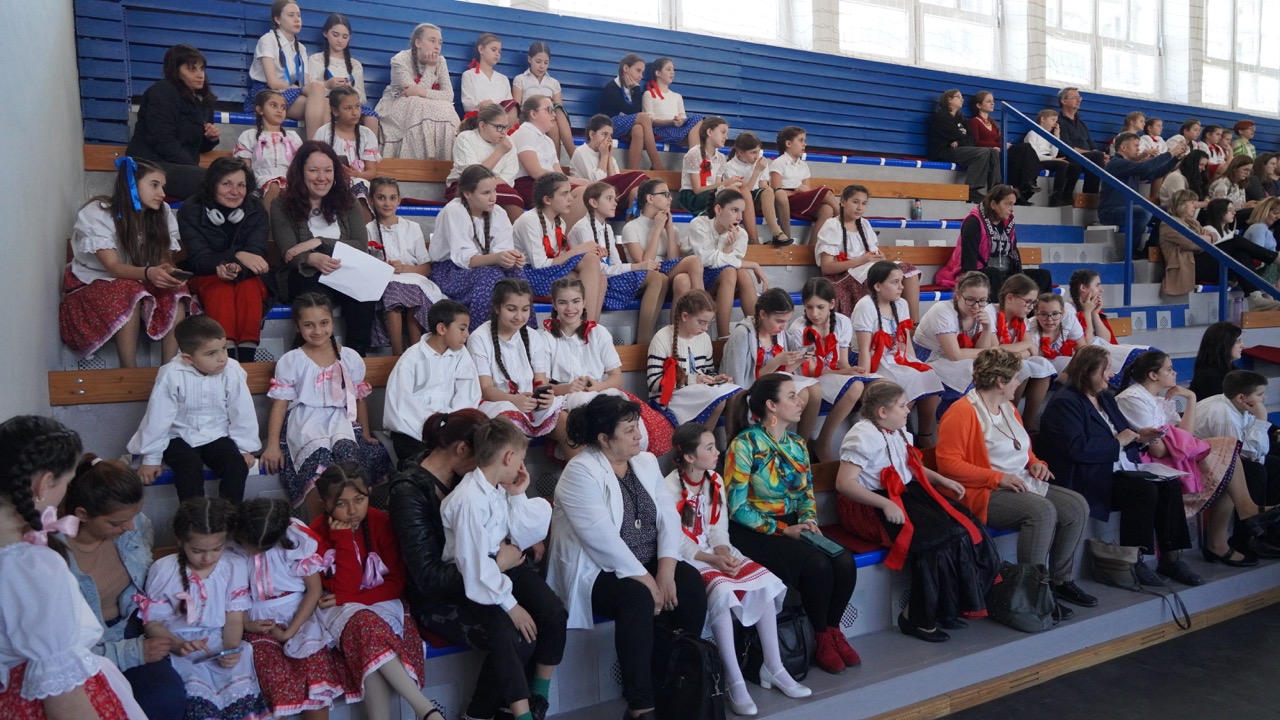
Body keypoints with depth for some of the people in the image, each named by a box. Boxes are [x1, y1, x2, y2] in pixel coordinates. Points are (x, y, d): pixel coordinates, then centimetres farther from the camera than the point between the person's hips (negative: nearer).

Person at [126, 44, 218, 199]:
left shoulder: (203, 100, 18)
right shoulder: (162, 92, -4)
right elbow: (163, 141, -15)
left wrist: (211, 138, 1)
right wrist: (195, 169, -19)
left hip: (182, 169, 8)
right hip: (151, 167, -8)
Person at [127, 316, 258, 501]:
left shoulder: (232, 371, -15)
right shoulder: (172, 374, -20)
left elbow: (242, 413, -5)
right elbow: (158, 417, -12)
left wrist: (245, 449, -1)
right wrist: (151, 458, -7)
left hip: (217, 437, 2)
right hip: (180, 438, -2)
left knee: (237, 465, -21)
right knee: (190, 467, -28)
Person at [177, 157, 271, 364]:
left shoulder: (256, 210, -5)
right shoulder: (191, 211, -9)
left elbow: (256, 254, -16)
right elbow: (200, 260, -18)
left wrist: (237, 269, -40)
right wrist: (237, 256, -37)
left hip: (245, 277, 1)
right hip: (205, 278, -1)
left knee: (249, 289, -33)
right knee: (221, 289, -34)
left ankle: (246, 362, -37)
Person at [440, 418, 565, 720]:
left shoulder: (501, 488, 1)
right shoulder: (469, 499, -24)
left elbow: (523, 537, 3)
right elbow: (476, 564, -25)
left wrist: (517, 496, -5)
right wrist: (509, 604, -22)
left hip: (507, 565, 7)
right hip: (475, 579, -7)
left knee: (554, 612, -13)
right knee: (511, 635, -28)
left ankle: (539, 695, 5)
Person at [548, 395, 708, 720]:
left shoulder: (646, 461, 8)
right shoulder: (581, 472, -14)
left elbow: (668, 515, 0)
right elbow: (602, 537, -23)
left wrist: (665, 570, -15)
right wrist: (644, 579, -24)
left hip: (649, 563, 6)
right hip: (597, 570, -6)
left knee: (691, 585, -20)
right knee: (638, 599, -34)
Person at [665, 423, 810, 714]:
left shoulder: (715, 481, 6)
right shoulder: (670, 488, -16)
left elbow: (718, 527, 5)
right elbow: (674, 542, -16)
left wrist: (725, 554, -15)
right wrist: (712, 560, -23)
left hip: (717, 552, 7)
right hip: (687, 557, -7)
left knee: (765, 582, -13)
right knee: (722, 592, -33)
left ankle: (773, 667, -3)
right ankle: (734, 681, -23)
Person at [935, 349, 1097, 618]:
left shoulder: (1008, 407, 16)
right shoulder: (961, 413, -14)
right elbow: (948, 463, -21)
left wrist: (1035, 463, 8)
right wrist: (997, 478, -23)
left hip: (1023, 484, 10)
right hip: (985, 494, -9)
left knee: (1077, 506, -5)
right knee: (1042, 510, -30)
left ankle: (1061, 580, 5)